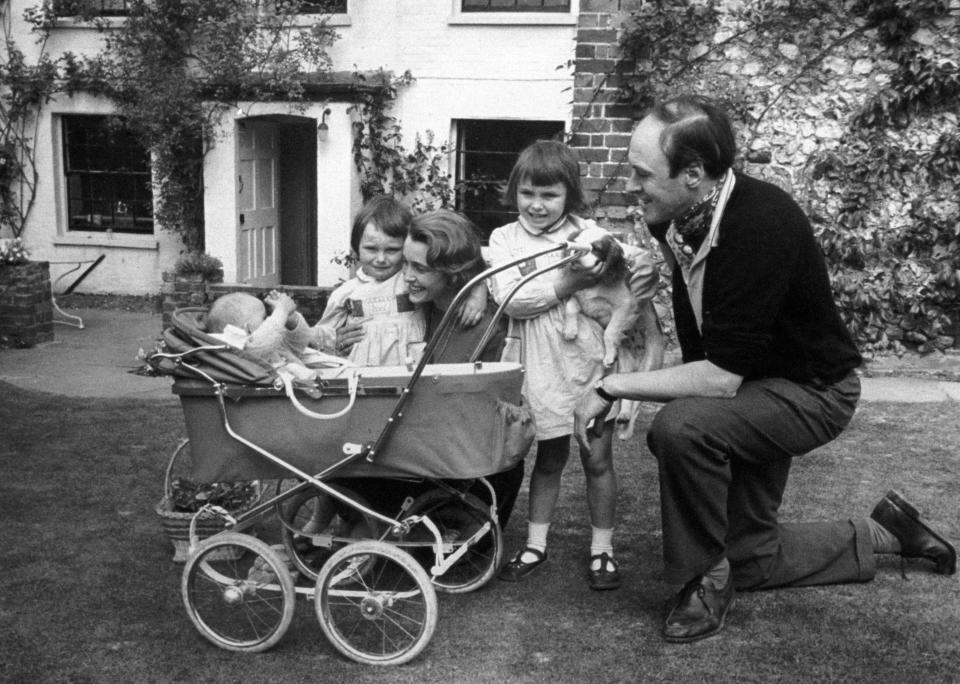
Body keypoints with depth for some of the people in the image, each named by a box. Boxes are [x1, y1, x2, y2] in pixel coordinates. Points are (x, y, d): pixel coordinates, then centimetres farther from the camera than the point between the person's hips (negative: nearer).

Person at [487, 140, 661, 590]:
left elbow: (620, 299, -5)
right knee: (549, 457, 14)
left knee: (597, 458, 8)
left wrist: (643, 280, -28)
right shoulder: (505, 239, -1)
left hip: (594, 363, 0)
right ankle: (535, 544, 30)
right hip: (544, 368, 0)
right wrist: (566, 284, -24)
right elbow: (510, 299, -15)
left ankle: (602, 548, 23)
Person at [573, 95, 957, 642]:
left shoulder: (761, 224, -33)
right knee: (750, 558, 14)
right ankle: (883, 533, 35)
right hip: (751, 388, 8)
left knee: (681, 426, -35)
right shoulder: (677, 219, -10)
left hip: (812, 390, -8)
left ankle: (707, 575, -11)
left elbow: (720, 379, -34)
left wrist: (613, 387, -28)